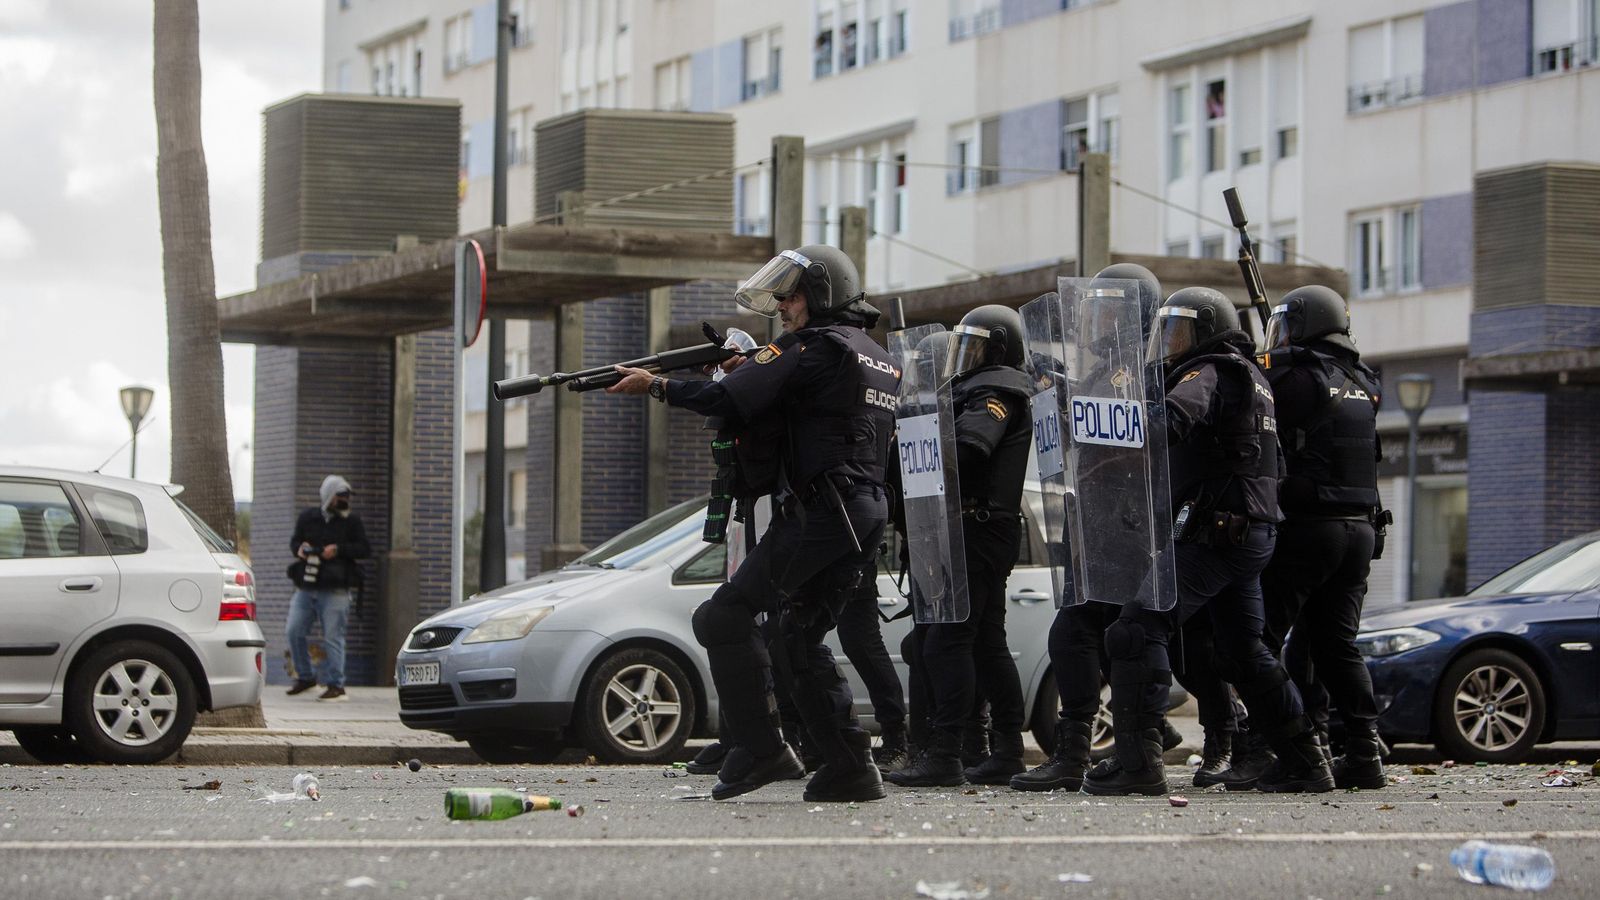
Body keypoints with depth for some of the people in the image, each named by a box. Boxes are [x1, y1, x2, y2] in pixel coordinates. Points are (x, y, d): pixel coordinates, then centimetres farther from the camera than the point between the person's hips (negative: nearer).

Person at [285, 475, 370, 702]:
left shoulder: (351, 521, 3)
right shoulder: (308, 518, 10)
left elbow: (365, 549, -1)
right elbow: (294, 540, 19)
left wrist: (339, 550, -14)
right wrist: (299, 549, -5)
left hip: (334, 590, -4)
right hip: (306, 588, 4)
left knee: (333, 636, -7)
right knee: (294, 631, 1)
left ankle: (335, 685, -3)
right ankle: (305, 677, 18)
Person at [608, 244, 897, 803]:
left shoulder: (817, 347, -6)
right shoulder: (881, 360, 22)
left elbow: (729, 400, -11)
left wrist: (657, 387, 0)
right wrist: (750, 372, 12)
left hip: (817, 514, -9)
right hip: (868, 515, 9)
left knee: (725, 618, -6)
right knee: (800, 640, 14)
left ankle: (760, 746, -11)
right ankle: (850, 768, 7)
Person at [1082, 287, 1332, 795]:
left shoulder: (1208, 375, -8)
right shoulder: (1250, 379, 22)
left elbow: (1172, 420, -28)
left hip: (1214, 533, -10)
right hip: (1255, 532, 10)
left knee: (1138, 630, -12)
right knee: (1243, 649, 19)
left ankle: (1137, 759, -19)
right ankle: (1303, 761, 20)